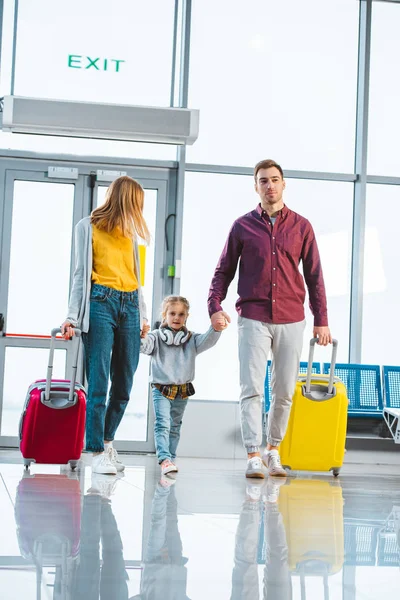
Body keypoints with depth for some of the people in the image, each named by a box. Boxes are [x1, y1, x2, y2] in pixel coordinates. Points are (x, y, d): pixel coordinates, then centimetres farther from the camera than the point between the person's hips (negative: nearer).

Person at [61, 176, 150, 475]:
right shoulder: (88, 226, 6)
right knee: (98, 383, -8)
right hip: (101, 303, -5)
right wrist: (72, 316, -5)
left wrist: (143, 315, 15)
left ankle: (107, 439, 19)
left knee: (124, 386, 3)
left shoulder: (129, 232, 21)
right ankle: (98, 451, -3)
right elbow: (81, 273, 2)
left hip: (129, 305, 5)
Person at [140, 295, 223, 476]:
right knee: (162, 424, -16)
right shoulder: (157, 336, -3)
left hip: (182, 391, 4)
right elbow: (144, 346, -18)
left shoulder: (191, 339, 6)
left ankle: (170, 459, 25)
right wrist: (140, 337, -41)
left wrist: (216, 329, -30)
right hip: (161, 389, -4)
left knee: (175, 427, 15)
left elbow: (206, 341, -9)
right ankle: (164, 459, -25)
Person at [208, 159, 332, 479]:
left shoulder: (301, 226, 7)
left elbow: (314, 276, 9)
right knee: (252, 389, -7)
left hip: (291, 320, 1)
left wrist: (321, 320, 6)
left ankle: (273, 450, 21)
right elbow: (224, 271, 9)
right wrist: (214, 306, -5)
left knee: (285, 391, 7)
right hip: (253, 318, -1)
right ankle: (253, 457, -6)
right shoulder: (243, 226, 6)